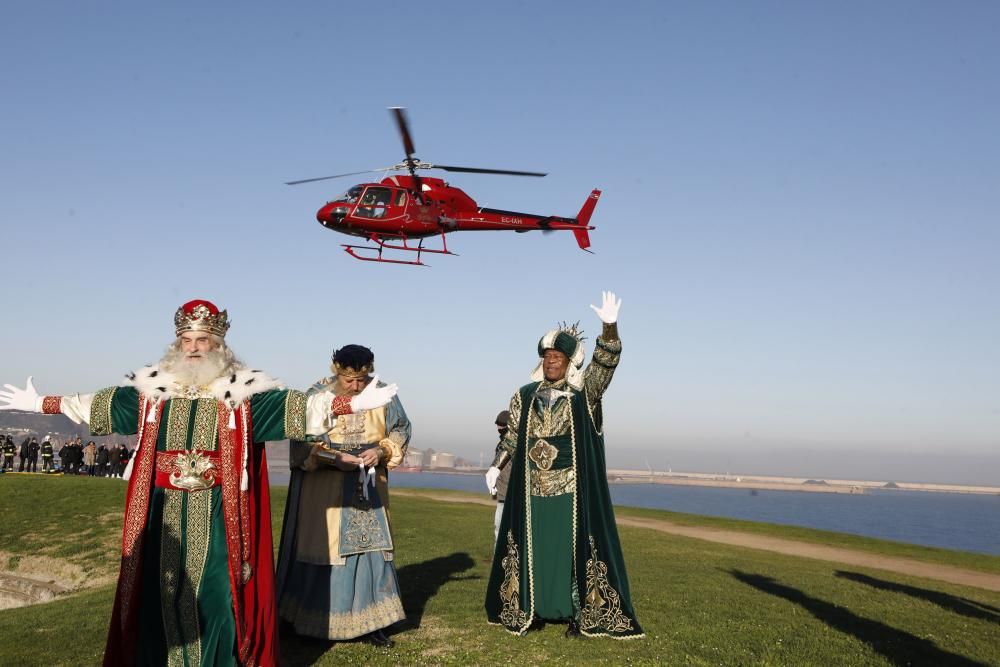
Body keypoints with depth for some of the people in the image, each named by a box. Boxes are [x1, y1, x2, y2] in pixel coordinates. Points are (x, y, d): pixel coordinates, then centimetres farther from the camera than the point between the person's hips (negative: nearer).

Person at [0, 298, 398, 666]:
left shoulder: (243, 390, -2)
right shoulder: (151, 389, 8)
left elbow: (293, 406, -10)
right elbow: (99, 405, 18)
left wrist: (355, 403, -20)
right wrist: (40, 404, 20)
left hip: (216, 513, -3)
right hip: (164, 511, 3)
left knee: (215, 588, -1)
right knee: (161, 588, 8)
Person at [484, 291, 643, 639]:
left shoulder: (584, 393, -4)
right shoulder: (525, 396, 5)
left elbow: (605, 362, -20)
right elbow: (514, 436, 16)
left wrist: (609, 324, -35)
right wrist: (496, 466, 7)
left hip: (571, 491, -3)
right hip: (532, 491, 3)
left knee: (575, 548, 2)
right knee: (530, 549, 9)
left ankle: (577, 613, 12)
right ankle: (524, 609, 21)